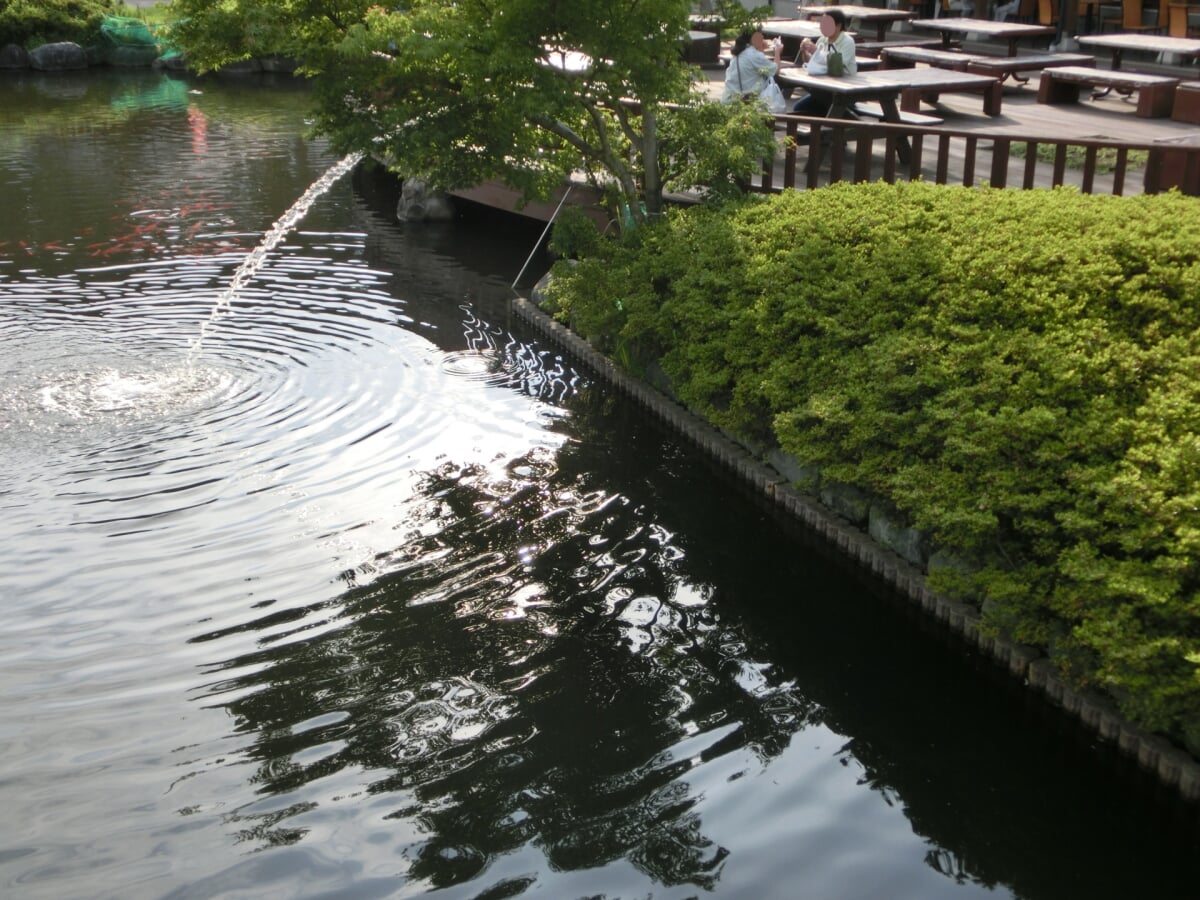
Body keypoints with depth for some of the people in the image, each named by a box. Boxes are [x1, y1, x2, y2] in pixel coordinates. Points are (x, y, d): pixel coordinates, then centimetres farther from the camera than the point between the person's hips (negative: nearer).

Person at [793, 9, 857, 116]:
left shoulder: (848, 42, -10)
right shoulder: (822, 40, 8)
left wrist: (816, 51, -26)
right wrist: (804, 52, -4)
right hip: (824, 88, 7)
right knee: (799, 107, -9)